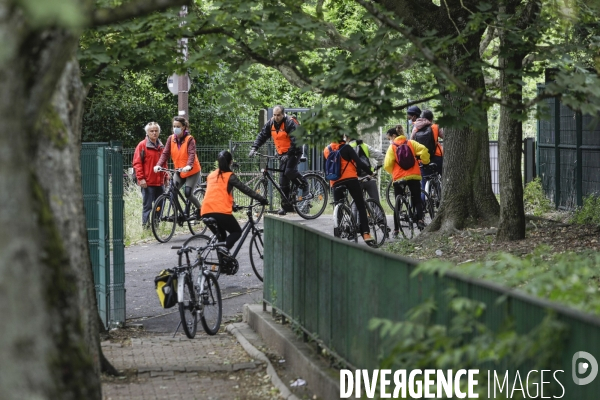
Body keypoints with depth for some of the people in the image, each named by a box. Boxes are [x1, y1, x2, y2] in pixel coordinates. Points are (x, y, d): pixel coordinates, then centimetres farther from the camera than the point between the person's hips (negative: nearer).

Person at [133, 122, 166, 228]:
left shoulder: (160, 146, 15)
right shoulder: (142, 145, -3)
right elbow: (137, 163, -6)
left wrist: (165, 176, 18)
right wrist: (141, 178, -12)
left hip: (159, 182, 6)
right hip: (148, 182, -6)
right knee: (147, 206, -3)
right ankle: (146, 226, 1)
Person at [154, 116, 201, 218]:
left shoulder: (189, 139, -15)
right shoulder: (171, 139, -3)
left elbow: (192, 154, -28)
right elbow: (165, 153, -11)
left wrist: (188, 166, -47)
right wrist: (158, 165, -29)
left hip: (192, 171, -4)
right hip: (179, 171, 4)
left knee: (188, 193, -12)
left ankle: (199, 209, 15)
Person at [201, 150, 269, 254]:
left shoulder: (211, 175, 20)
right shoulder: (229, 176, 2)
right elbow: (245, 189, -1)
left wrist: (232, 205, 39)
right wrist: (262, 200, 3)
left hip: (206, 213, 5)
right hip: (221, 212, -5)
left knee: (220, 235, 26)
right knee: (237, 231, 13)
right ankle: (225, 248, -14)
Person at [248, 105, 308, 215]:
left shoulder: (290, 123, -18)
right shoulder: (271, 123, 0)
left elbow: (295, 140, -23)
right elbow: (262, 136, -1)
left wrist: (288, 154, -31)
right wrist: (254, 148, -15)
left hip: (293, 152, -6)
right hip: (282, 154, 6)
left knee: (289, 171, -29)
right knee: (283, 180, 3)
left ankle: (303, 184, -1)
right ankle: (286, 206, 7)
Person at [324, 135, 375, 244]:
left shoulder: (326, 150, 13)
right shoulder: (346, 148, 0)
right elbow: (358, 162, -6)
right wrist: (370, 172, 3)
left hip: (335, 182, 4)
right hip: (350, 179, -4)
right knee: (361, 206, -1)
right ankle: (366, 233, -15)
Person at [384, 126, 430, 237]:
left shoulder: (392, 147, -1)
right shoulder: (411, 143, 5)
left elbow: (387, 165, -8)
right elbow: (423, 149, -8)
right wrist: (425, 161, 10)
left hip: (399, 178, -1)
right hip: (413, 176, 1)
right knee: (417, 200, 11)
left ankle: (396, 230, 6)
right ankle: (420, 219, -17)